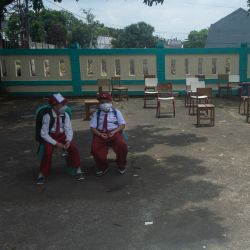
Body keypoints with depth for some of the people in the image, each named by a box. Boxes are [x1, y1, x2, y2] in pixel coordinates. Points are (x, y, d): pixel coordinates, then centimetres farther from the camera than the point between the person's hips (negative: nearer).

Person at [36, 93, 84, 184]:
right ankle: (41, 175, -7)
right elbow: (44, 134, -15)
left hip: (62, 135, 3)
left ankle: (78, 171, -6)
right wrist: (56, 143, -22)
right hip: (50, 137, -3)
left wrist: (68, 140, -23)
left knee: (73, 148, -20)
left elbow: (69, 129, -4)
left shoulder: (65, 115, -6)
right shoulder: (47, 116, -17)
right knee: (48, 152, -28)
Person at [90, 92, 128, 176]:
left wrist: (114, 132, -13)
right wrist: (100, 134, -16)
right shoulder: (96, 113, 11)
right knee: (95, 149, -29)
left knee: (122, 145, -30)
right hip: (100, 134, 1)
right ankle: (102, 167, 0)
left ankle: (121, 165, -1)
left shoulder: (116, 112, 12)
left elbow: (122, 124, 6)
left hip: (114, 132, 0)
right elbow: (92, 127, 4)